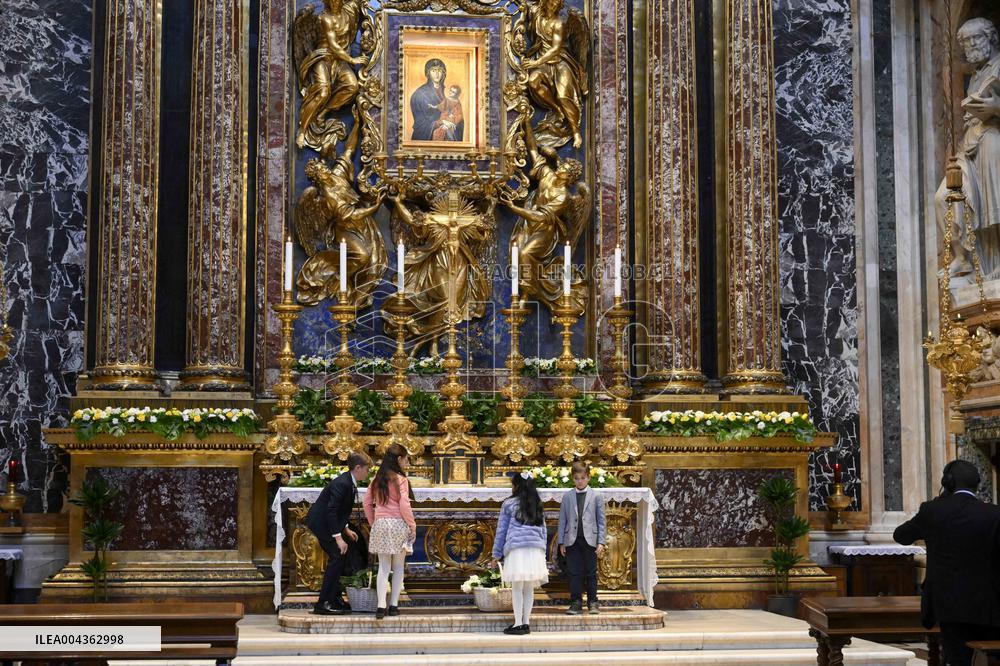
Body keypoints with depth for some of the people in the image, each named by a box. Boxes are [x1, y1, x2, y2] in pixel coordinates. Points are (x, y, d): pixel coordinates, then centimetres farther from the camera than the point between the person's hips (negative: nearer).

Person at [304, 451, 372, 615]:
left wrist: (345, 529, 14)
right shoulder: (342, 484, -24)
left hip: (326, 522, 10)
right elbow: (331, 511, -28)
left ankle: (335, 598, 21)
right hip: (320, 523, -10)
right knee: (337, 557, -11)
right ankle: (323, 604, -9)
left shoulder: (349, 483, 7)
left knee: (338, 557, 13)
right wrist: (338, 537, -28)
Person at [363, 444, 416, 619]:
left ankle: (381, 606, -6)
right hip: (398, 525, -4)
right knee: (398, 567, 8)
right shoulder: (400, 480, -9)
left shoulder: (377, 480, 8)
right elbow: (404, 506, -13)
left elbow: (367, 503, 11)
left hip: (380, 525, 4)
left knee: (383, 567, 4)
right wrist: (412, 526, -4)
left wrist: (373, 522, 18)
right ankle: (394, 605, 9)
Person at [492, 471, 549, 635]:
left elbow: (501, 529, 5)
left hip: (516, 549, -4)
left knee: (517, 588, -2)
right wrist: (543, 552, 22)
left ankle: (518, 624, -6)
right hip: (536, 549, 4)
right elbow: (543, 530, 17)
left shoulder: (509, 503, 2)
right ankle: (526, 623, 7)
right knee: (529, 588, 6)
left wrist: (497, 553, 11)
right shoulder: (538, 506, 15)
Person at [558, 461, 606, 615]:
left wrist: (601, 542, -4)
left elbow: (601, 521, 3)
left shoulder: (596, 497, 3)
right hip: (572, 540, 1)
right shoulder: (567, 497, 7)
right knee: (574, 573, 3)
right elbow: (562, 520, 9)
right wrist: (561, 542, 4)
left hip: (590, 540, -1)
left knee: (591, 573, 5)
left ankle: (593, 602, 13)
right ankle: (576, 603, 8)